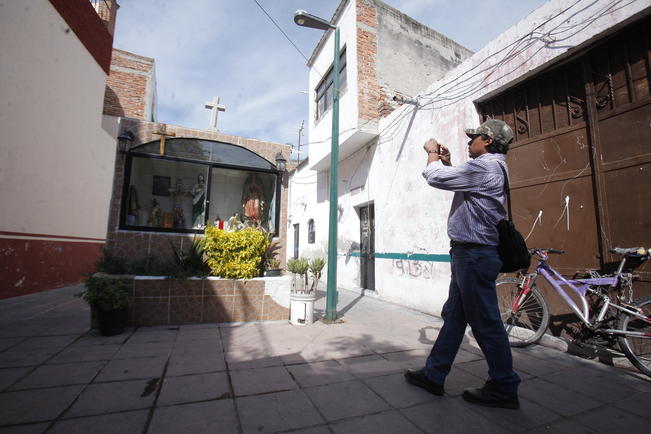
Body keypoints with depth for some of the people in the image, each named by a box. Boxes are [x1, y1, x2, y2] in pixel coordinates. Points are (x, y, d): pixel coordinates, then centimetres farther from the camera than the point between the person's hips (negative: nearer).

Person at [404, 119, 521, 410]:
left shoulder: (484, 166, -14)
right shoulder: (492, 168, 20)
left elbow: (434, 177, -15)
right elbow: (460, 183, 29)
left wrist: (432, 152, 4)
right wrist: (447, 162, 21)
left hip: (475, 255, -11)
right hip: (469, 254, 11)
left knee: (485, 323, 1)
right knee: (453, 316, 13)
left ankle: (504, 389, 19)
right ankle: (433, 375, 23)